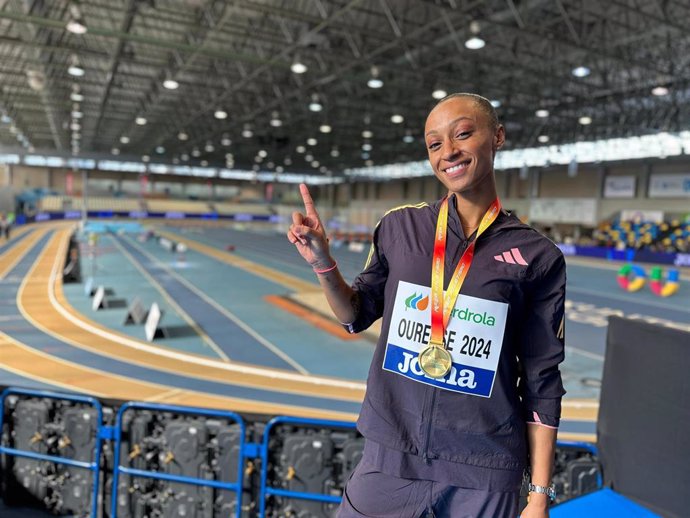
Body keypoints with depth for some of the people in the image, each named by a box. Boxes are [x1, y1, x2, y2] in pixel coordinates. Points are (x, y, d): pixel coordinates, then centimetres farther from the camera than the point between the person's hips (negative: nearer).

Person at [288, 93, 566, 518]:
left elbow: (541, 383, -2)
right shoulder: (399, 227, -3)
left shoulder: (538, 257, -7)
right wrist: (321, 262, -8)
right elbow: (357, 315, 9)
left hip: (486, 477, -1)